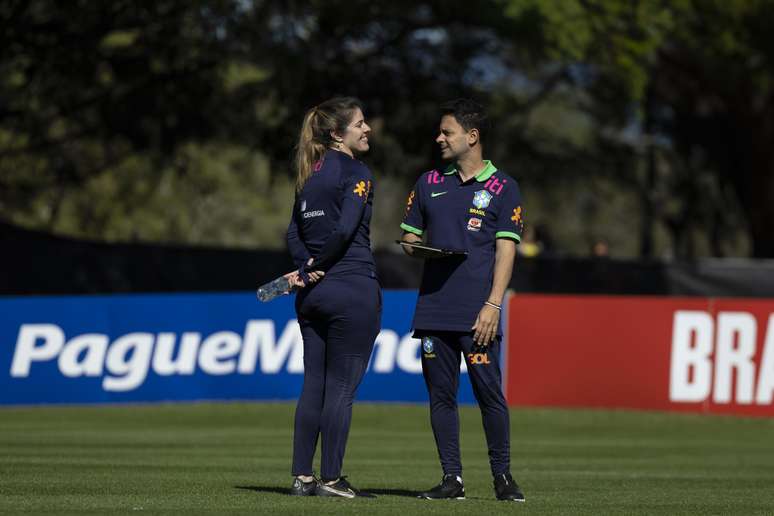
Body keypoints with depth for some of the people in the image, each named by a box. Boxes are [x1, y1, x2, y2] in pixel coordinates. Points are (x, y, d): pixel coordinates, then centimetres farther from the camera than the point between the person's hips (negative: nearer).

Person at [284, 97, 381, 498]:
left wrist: (308, 267, -4)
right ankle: (330, 478, -1)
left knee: (314, 384, 10)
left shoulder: (309, 174, 13)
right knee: (341, 387, -2)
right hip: (353, 289, -7)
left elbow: (295, 232, 9)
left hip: (313, 294, 7)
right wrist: (316, 268, -8)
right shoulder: (356, 173, -10)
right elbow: (344, 229, -20)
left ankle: (301, 476, 10)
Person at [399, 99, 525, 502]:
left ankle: (503, 476, 3)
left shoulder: (502, 188, 2)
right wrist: (415, 248, -5)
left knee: (489, 392, -6)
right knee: (441, 394, 3)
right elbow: (408, 237, 21)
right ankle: (452, 478, 7)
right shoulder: (429, 183, 15)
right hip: (433, 309, 4)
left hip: (477, 313, -4)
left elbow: (506, 250, -3)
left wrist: (493, 305, -12)